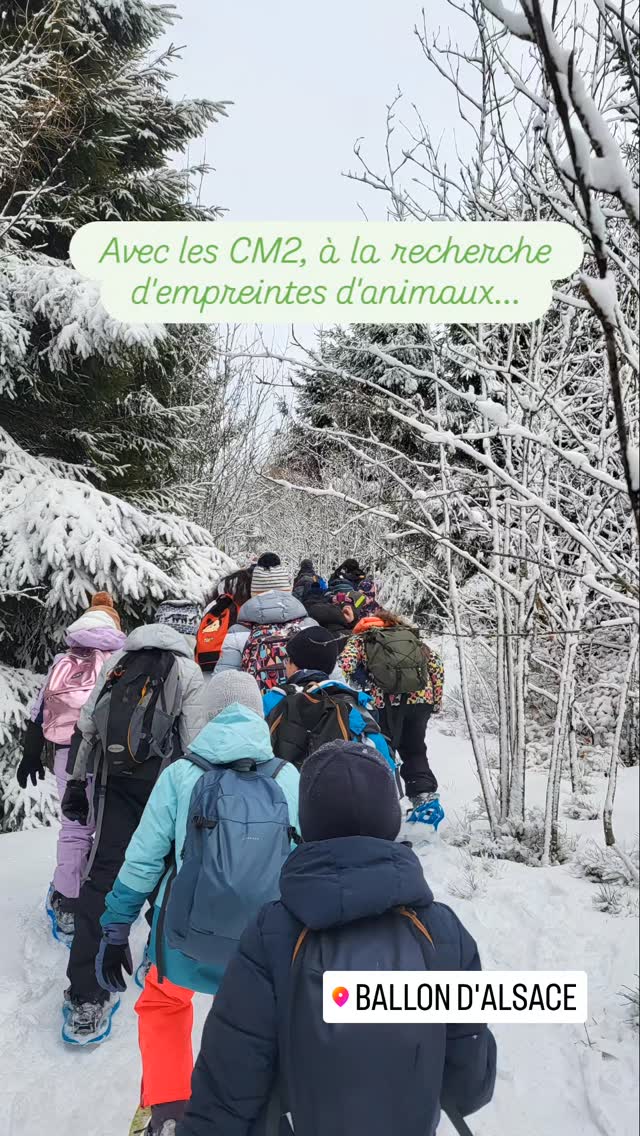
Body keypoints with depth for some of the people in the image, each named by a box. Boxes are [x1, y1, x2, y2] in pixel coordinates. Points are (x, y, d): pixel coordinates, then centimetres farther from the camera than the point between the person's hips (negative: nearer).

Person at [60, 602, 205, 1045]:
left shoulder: (116, 661, 11)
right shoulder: (188, 671, -2)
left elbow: (85, 727, 11)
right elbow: (195, 743, -8)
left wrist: (76, 782, 16)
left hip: (113, 784, 4)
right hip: (164, 787, -3)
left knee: (103, 876, 4)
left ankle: (86, 994, 3)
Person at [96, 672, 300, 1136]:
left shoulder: (179, 774, -4)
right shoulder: (289, 777, -2)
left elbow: (141, 861, -1)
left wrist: (115, 932, 11)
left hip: (187, 941, -1)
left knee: (162, 1005, 30)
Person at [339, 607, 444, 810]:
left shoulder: (360, 638, 17)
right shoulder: (411, 635, 27)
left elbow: (346, 663, -4)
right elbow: (437, 665, 17)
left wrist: (364, 684, 9)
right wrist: (435, 701, 20)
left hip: (388, 701, -3)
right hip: (421, 698, 4)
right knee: (414, 750, 20)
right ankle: (425, 794, 8)